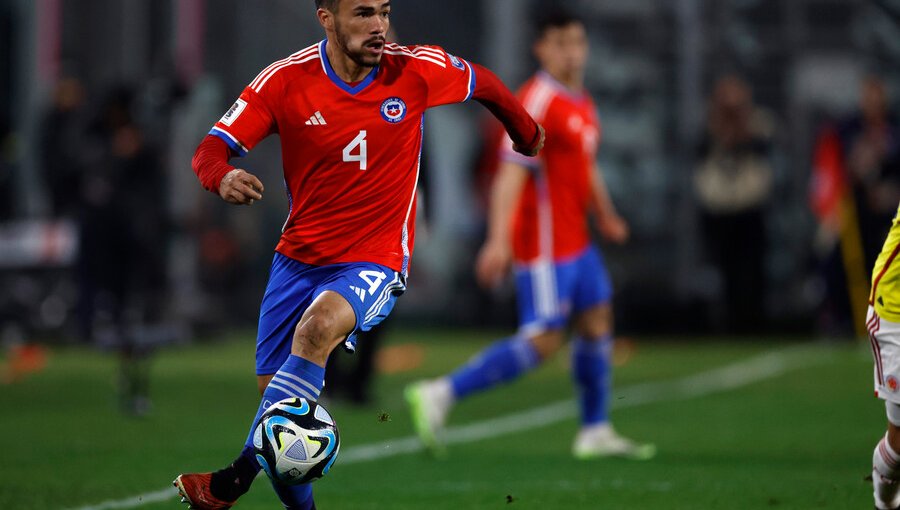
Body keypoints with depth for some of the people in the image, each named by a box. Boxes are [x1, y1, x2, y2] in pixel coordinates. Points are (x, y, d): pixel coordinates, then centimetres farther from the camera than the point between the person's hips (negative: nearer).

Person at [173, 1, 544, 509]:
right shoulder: (285, 81, -10)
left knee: (317, 328, -33)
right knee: (272, 389, 6)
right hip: (298, 257, 3)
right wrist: (223, 177, -34)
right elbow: (212, 148, -10)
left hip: (375, 262, -3)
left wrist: (527, 132, 28)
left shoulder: (417, 71, -10)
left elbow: (484, 83, 11)